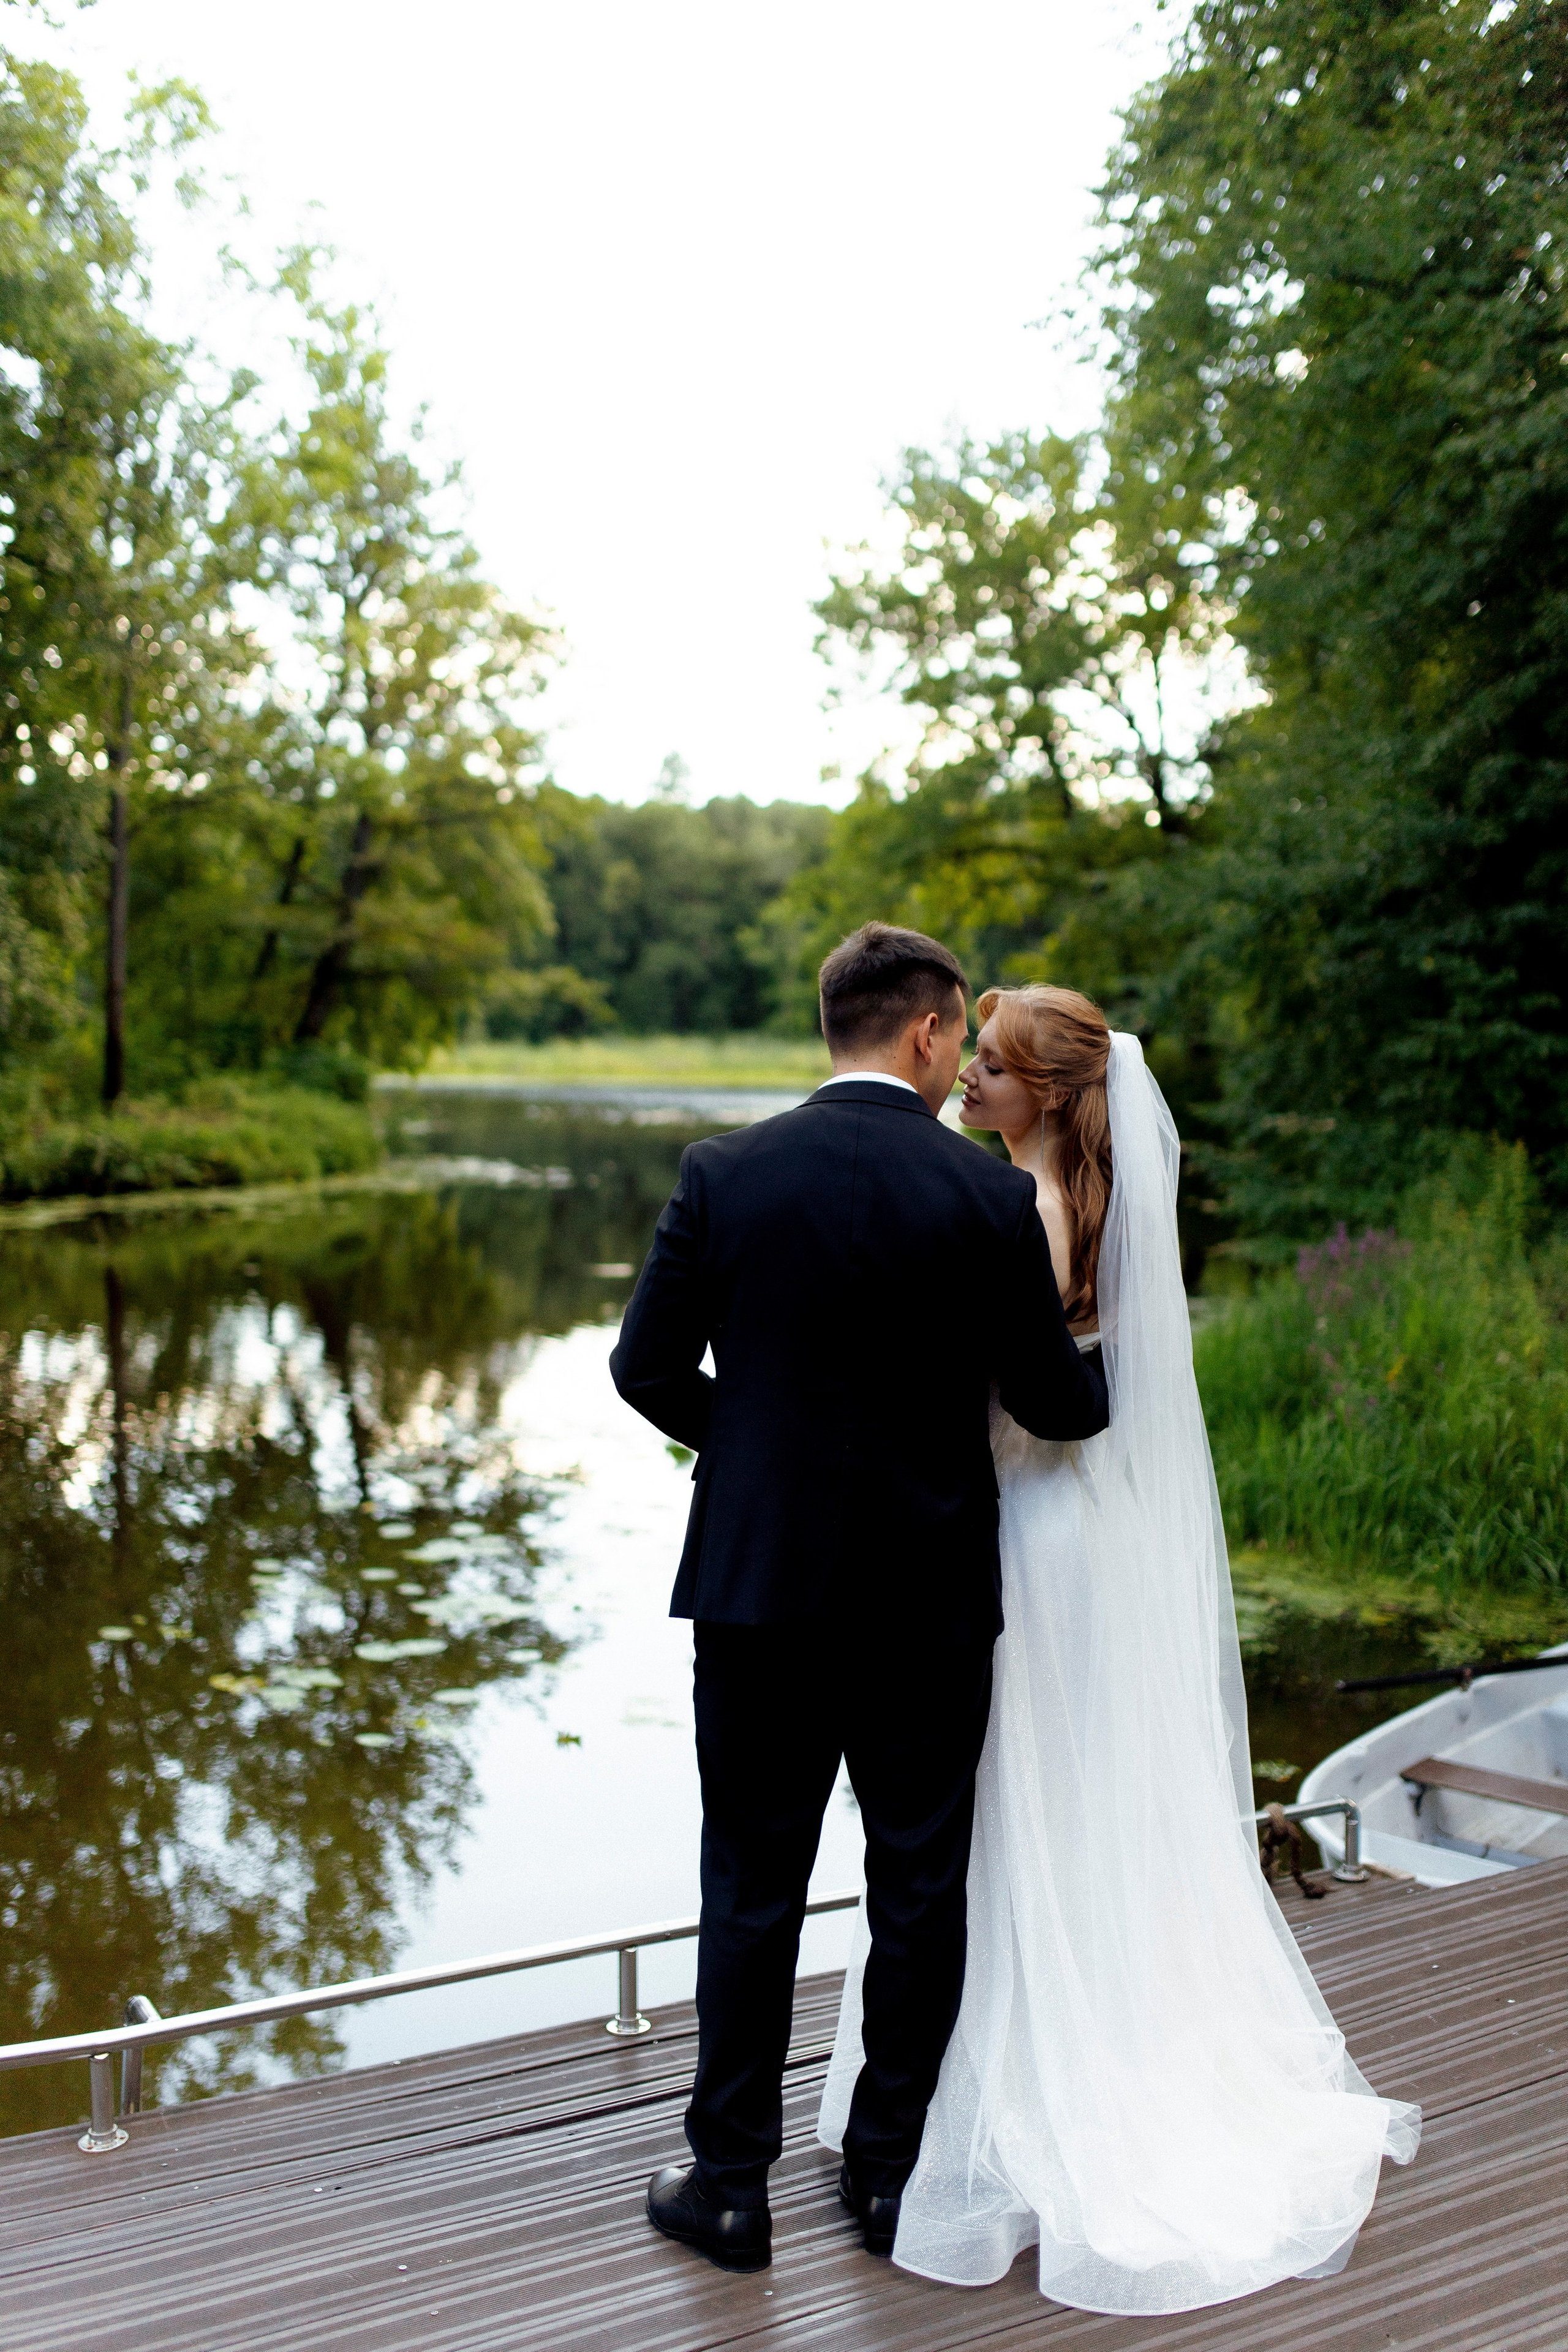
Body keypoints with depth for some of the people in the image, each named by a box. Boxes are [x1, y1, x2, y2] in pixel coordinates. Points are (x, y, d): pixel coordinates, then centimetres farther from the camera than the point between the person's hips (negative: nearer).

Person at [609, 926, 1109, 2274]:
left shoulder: (725, 1175, -6)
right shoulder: (992, 1197, -9)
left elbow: (646, 1366, -2)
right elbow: (1055, 1404, -3)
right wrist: (1120, 1359, 19)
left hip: (761, 1584, 1)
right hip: (931, 1601, -1)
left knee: (752, 1893, 11)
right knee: (921, 1892, 14)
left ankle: (732, 2185, 20)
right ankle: (891, 2169, 26)